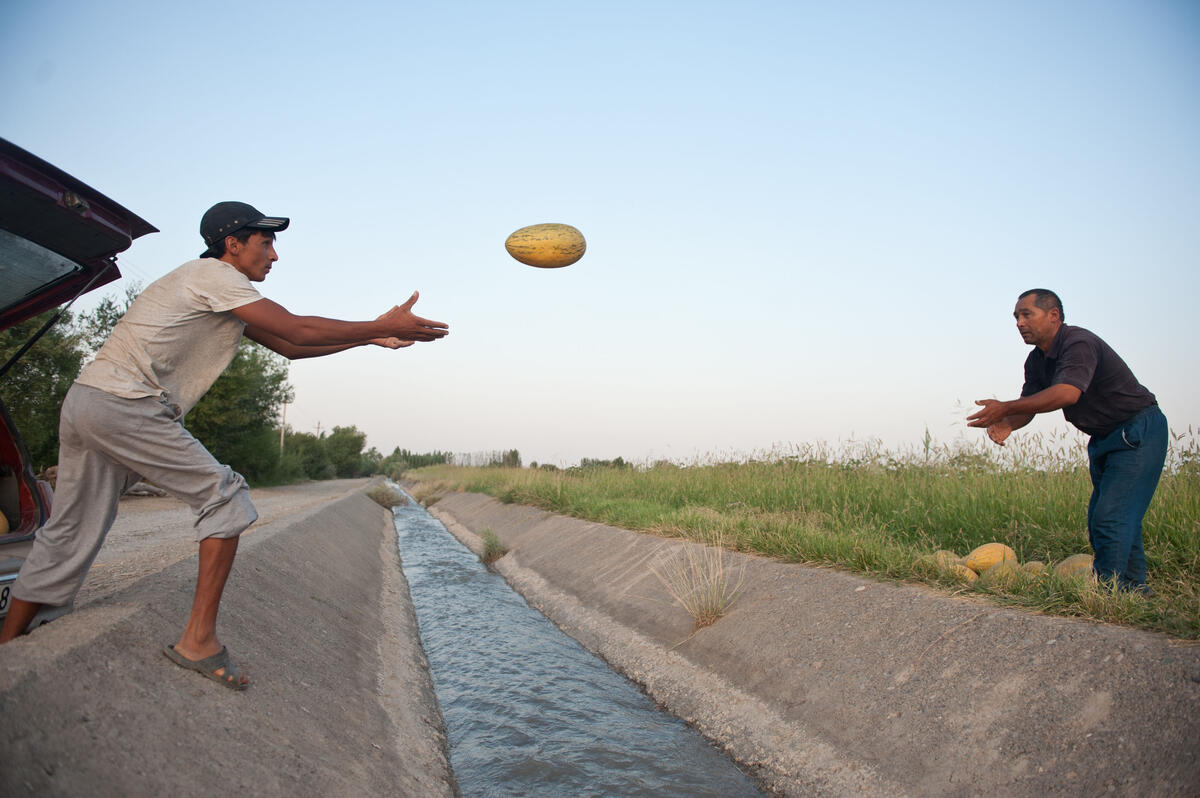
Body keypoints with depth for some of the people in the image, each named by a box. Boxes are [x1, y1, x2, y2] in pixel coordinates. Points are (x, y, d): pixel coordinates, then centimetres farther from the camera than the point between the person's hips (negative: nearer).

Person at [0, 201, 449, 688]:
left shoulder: (227, 298, 23)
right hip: (123, 405, -10)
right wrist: (383, 327, -6)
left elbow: (289, 347, 21)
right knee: (224, 497, -7)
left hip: (86, 403, 10)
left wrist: (372, 335, 16)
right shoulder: (215, 274, -6)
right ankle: (198, 640, -5)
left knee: (69, 537, 14)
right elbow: (298, 329, -12)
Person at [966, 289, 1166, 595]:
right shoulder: (1037, 361, 5)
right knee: (1100, 518, 12)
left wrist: (1005, 409, -41)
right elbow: (1029, 404, 1)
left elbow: (1067, 393, -41)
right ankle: (1133, 587, 24)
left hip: (1138, 432, -10)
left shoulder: (1079, 343, -25)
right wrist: (1008, 424, -22)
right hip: (1104, 439, 10)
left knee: (1112, 516, -14)